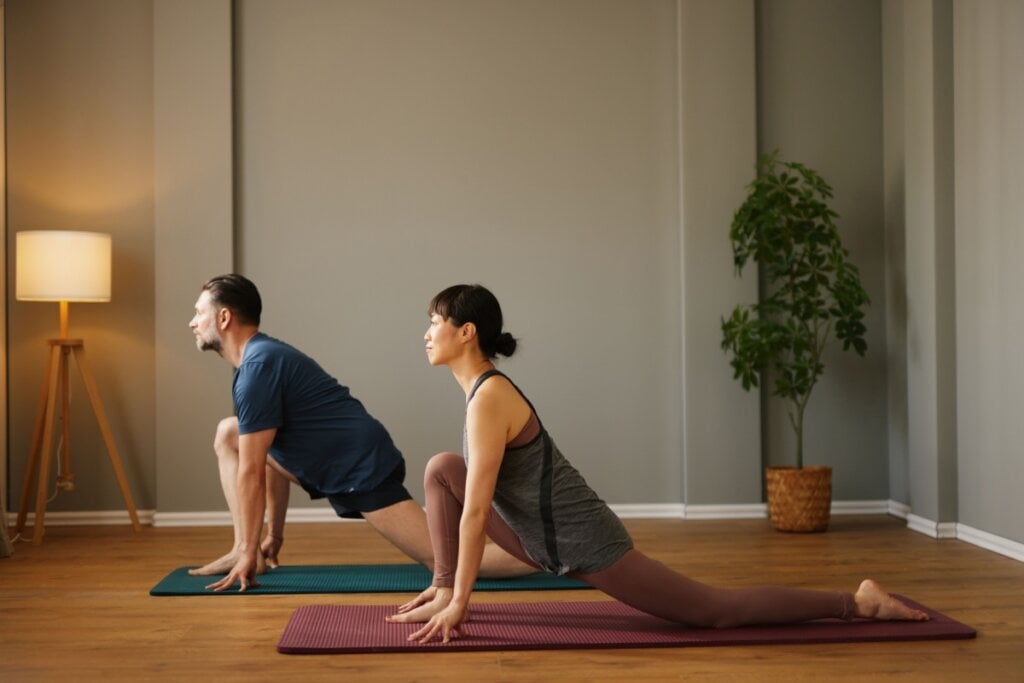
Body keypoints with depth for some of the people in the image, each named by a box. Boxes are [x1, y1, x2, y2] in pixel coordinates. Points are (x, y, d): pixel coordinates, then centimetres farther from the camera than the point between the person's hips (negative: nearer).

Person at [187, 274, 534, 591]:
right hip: (340, 464, 10)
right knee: (228, 435, 11)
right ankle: (242, 549, 7)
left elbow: (251, 470, -16)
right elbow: (273, 455, 22)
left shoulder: (257, 367, -16)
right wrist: (274, 535, 25)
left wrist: (250, 553, -12)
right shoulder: (263, 355, 15)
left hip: (363, 468, -10)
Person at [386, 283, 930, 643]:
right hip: (546, 538, 9)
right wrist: (446, 585, 19)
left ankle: (855, 602, 8)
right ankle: (441, 594, 8)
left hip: (581, 540, -9)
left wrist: (459, 601, -18)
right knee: (440, 469, 7)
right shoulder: (481, 389, 9)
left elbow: (475, 510, -23)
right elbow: (474, 502, 17)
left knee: (715, 612, -2)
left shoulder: (488, 399, -22)